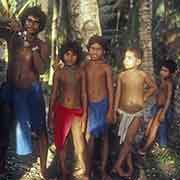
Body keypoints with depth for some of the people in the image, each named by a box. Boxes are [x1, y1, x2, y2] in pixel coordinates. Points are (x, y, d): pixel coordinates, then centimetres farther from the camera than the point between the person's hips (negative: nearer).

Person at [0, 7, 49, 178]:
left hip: (32, 90, 0)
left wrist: (33, 47, -25)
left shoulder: (42, 45, -2)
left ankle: (43, 169, 11)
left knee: (40, 129, 2)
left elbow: (40, 69, -16)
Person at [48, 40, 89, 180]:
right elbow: (54, 94, 5)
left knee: (80, 145, -8)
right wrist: (50, 114, 3)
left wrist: (85, 113, -2)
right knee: (60, 142, 10)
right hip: (61, 110, 1)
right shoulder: (59, 72, 1)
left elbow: (84, 94, 3)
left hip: (77, 111, -1)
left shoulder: (81, 72, 1)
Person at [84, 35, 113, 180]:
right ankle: (89, 167, 22)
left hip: (102, 104, -2)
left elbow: (110, 90, -4)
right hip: (89, 105, 2)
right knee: (90, 136, 9)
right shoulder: (85, 66, 3)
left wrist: (110, 110, -7)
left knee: (104, 136, 8)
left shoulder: (106, 68, -5)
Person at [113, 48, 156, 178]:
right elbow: (118, 93, 2)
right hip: (124, 112, 2)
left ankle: (118, 165, 6)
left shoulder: (142, 75, -8)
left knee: (129, 140, -4)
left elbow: (153, 87, 9)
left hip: (137, 113, -2)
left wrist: (144, 97, -1)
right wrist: (115, 110, 2)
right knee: (126, 141, 9)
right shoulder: (121, 75, -3)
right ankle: (130, 167, 20)